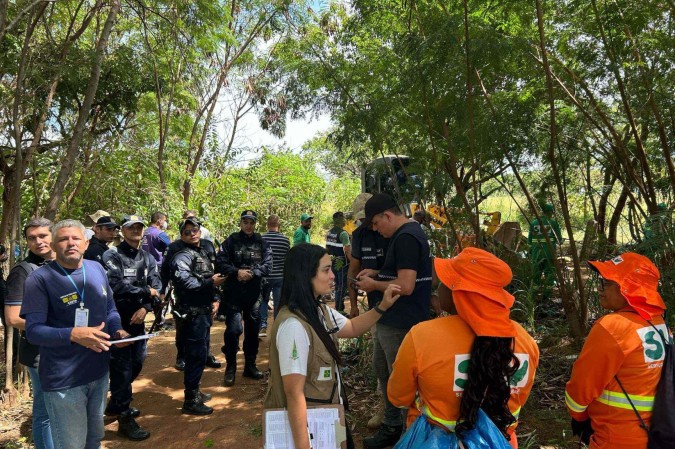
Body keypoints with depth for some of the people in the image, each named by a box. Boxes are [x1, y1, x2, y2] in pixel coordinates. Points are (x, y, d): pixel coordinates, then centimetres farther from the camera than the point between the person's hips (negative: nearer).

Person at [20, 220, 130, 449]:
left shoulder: (97, 269, 3)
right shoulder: (40, 278, -14)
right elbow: (33, 330, -18)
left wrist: (117, 330, -8)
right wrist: (73, 334, -34)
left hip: (99, 371, 5)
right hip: (63, 379, -5)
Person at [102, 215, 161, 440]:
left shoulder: (148, 258, 9)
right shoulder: (112, 255, -11)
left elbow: (156, 287, 0)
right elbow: (116, 285, -24)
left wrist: (145, 307, -18)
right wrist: (146, 291, -14)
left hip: (137, 319, 7)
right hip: (117, 319, -7)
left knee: (136, 363, 17)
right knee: (122, 368, 0)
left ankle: (115, 405, 39)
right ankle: (125, 418, 14)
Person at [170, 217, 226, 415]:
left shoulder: (203, 253, 15)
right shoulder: (183, 256, -14)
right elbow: (183, 280, -31)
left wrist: (215, 299, 6)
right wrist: (210, 282, -21)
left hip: (204, 311, 9)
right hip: (192, 313, -9)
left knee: (202, 354, 19)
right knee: (196, 355, -4)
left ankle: (195, 392, 34)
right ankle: (190, 401, 8)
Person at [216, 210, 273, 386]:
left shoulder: (261, 243, 4)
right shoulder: (231, 241, -1)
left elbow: (267, 265, -2)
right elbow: (220, 263, -7)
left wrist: (251, 273, -15)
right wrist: (237, 272, -18)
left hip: (254, 293, 3)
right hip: (233, 293, -3)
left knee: (253, 329, 11)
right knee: (233, 329, -6)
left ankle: (250, 365, 26)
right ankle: (230, 368, 10)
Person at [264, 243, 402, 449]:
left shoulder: (320, 311, 0)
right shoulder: (293, 325, -29)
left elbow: (352, 328, 17)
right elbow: (294, 393, -29)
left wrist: (383, 306, 5)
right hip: (306, 423, -8)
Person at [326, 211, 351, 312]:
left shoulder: (329, 232, 8)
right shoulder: (343, 233, -17)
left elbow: (327, 248, 15)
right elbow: (347, 251, -21)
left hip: (333, 262, 8)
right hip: (342, 263, -8)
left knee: (337, 285, 17)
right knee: (342, 286, -1)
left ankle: (337, 307, 25)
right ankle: (339, 309, 3)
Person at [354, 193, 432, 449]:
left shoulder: (406, 238, -22)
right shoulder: (405, 234, 11)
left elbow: (405, 285, -28)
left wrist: (374, 284, -13)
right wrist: (377, 273, 10)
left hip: (400, 324, -11)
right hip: (390, 319, 11)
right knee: (382, 370, 21)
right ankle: (391, 425, 37)